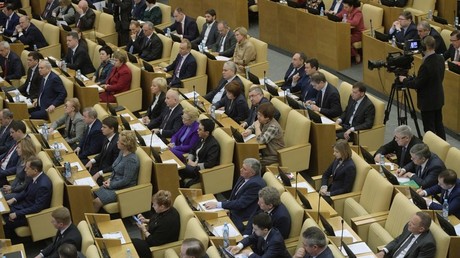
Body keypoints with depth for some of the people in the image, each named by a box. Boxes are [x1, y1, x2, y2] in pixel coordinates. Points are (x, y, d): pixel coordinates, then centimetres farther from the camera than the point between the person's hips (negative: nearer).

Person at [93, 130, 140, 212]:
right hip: (114, 183, 9)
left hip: (123, 189, -9)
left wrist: (111, 185, -14)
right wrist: (110, 179, 2)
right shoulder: (122, 152, 3)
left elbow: (126, 180, -22)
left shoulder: (131, 160, -25)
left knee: (96, 202, -16)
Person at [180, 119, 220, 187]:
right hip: (195, 164, 8)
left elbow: (209, 164, -26)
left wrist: (195, 165, -18)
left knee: (180, 170, -24)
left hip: (203, 170, -8)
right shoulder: (202, 139, 6)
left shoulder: (214, 145, -19)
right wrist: (189, 160, 0)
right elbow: (193, 150, 19)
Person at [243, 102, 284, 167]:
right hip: (264, 151, 8)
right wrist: (248, 131, -11)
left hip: (274, 156, -8)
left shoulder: (273, 127, -27)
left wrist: (257, 127, -21)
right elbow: (252, 127, 13)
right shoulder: (262, 122, -3)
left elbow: (261, 140, -35)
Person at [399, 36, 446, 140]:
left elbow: (417, 84, -21)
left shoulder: (426, 65, -29)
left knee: (429, 128, 3)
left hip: (428, 101, -9)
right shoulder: (440, 59, -1)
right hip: (438, 99, 9)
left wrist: (405, 80, -3)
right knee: (438, 124, 20)